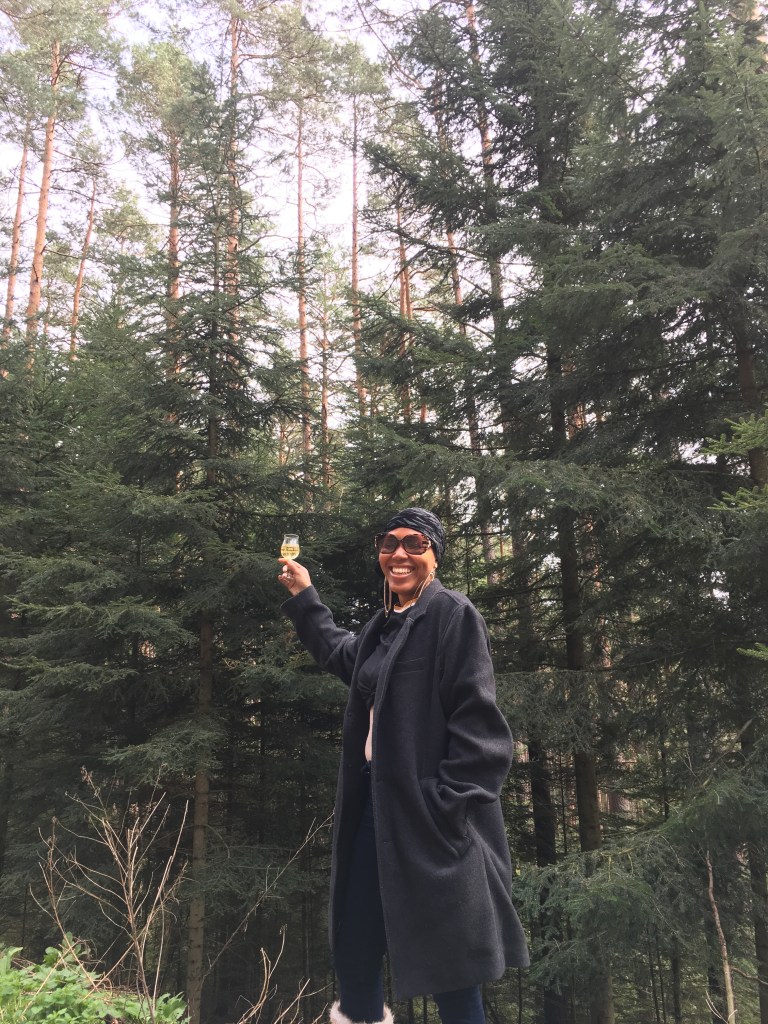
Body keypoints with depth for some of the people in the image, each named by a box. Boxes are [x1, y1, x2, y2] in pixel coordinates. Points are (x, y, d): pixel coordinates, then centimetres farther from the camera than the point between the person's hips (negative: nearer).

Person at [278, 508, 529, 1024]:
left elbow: (478, 722, -18)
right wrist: (304, 597, 34)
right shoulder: (383, 624, 11)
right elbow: (343, 657, 34)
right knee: (354, 936, 20)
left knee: (446, 958, 3)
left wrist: (442, 806, -21)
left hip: (430, 813, -8)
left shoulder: (454, 614, -13)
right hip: (375, 801, 8)